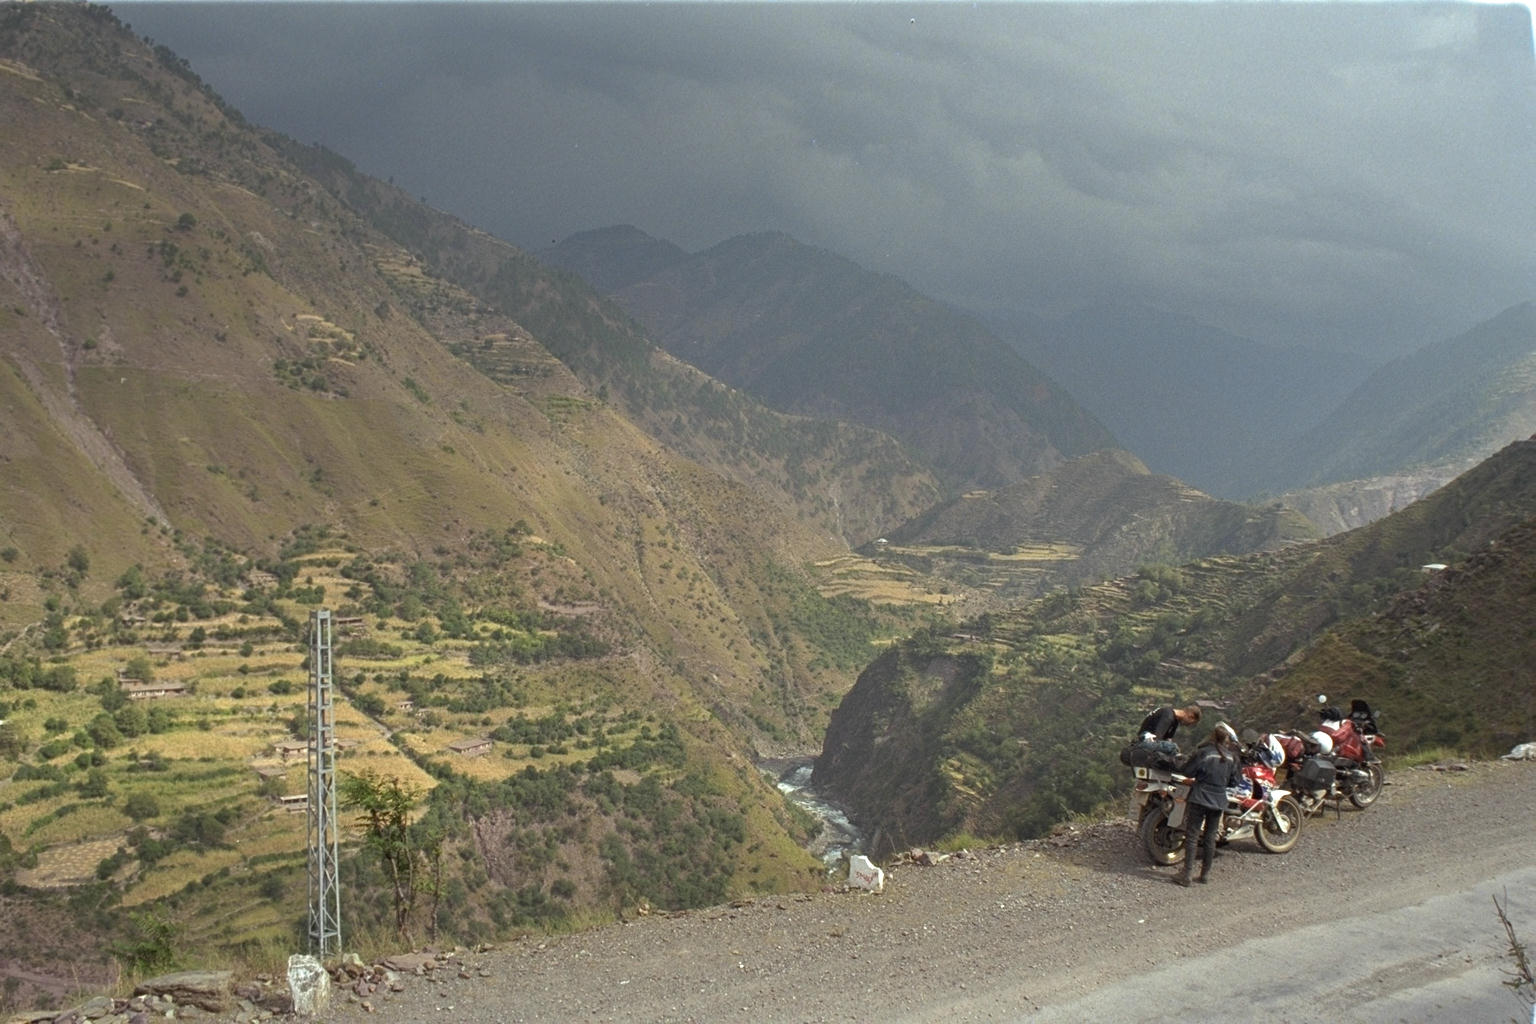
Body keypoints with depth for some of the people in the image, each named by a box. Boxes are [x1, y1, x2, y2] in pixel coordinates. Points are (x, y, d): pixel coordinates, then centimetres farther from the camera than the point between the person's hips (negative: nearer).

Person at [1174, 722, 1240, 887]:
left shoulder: (1203, 753, -11)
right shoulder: (1231, 757, 3)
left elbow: (1186, 771, -9)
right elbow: (1234, 781, 11)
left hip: (1200, 798, -4)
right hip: (1219, 802, 4)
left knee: (1192, 836, -2)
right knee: (1210, 837, 14)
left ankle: (1186, 874, -6)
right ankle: (1205, 872, 19)